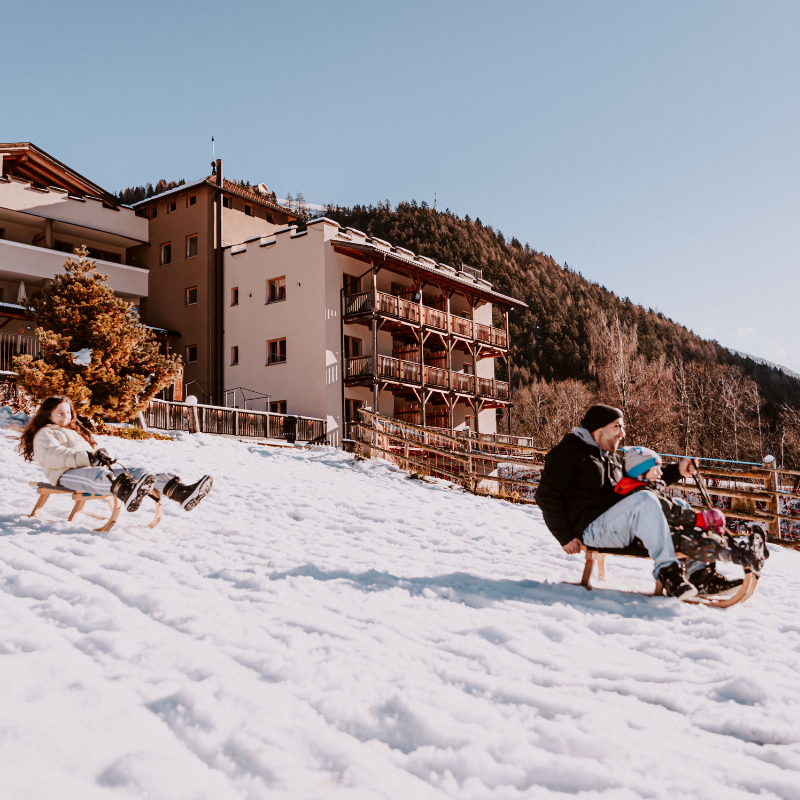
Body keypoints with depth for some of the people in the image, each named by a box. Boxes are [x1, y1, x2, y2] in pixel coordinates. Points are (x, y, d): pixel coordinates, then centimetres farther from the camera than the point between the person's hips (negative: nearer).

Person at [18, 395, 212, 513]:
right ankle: (128, 495, -79)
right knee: (100, 476, -42)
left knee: (135, 472, -17)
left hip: (91, 468, 7)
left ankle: (182, 492, -41)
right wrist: (86, 458, -24)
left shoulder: (75, 431, 38)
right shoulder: (44, 434, 10)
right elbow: (52, 455, -11)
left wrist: (99, 454, 3)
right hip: (67, 474, -7)